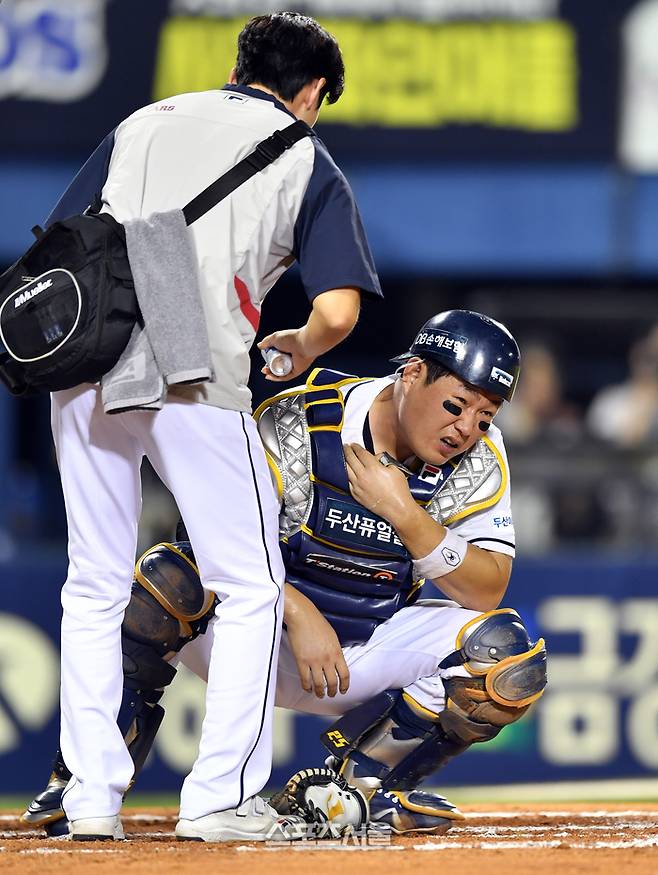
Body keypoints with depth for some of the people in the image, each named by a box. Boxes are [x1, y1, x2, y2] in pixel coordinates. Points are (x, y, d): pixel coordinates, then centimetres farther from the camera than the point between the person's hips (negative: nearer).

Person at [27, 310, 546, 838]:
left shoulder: (480, 460, -7)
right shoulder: (296, 423, -18)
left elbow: (486, 593, -13)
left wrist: (403, 513, -26)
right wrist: (300, 615, -35)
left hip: (367, 652, 3)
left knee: (510, 656, -21)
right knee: (168, 576, -34)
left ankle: (362, 778, -6)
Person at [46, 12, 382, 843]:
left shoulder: (145, 120, 21)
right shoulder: (306, 160, 11)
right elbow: (338, 310, -1)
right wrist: (302, 348, 20)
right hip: (196, 377, -4)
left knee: (94, 587, 14)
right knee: (250, 587, 9)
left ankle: (92, 795, 11)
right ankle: (220, 797, 5)